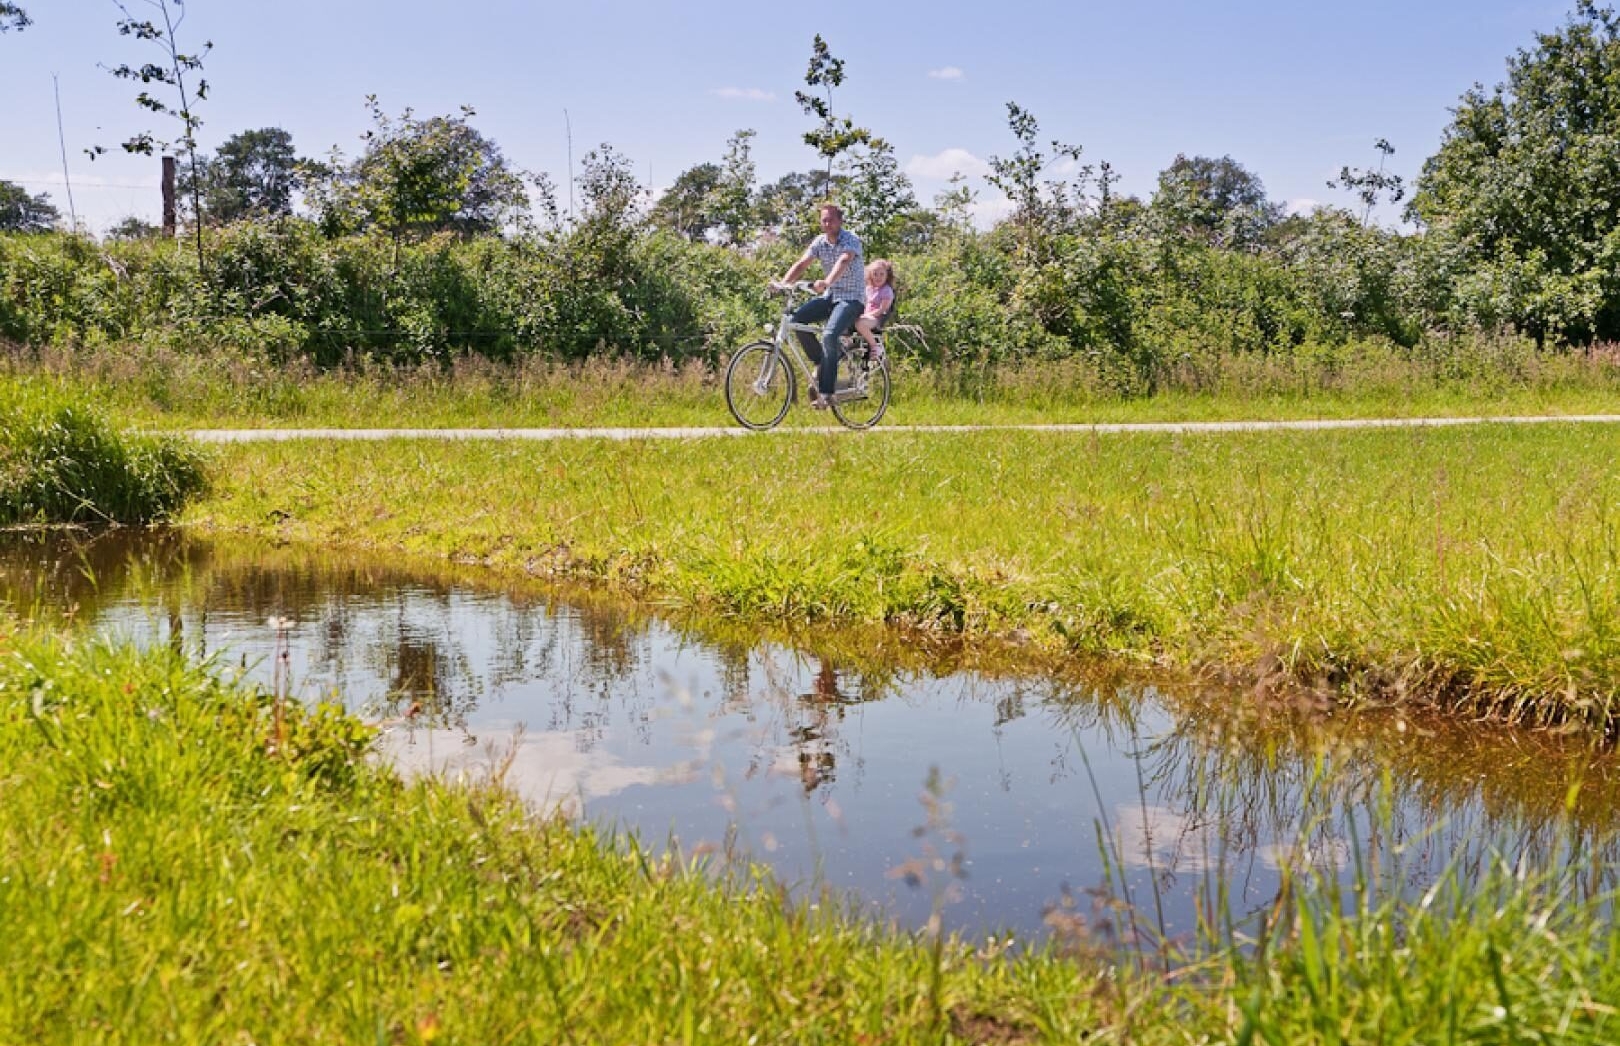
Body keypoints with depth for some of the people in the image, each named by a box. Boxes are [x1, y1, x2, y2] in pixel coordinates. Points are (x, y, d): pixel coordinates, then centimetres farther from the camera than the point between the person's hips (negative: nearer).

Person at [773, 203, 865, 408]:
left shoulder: (851, 240, -14)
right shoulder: (819, 242, 5)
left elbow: (843, 262, -33)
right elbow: (802, 264, -4)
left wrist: (826, 282, -52)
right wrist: (783, 282, -23)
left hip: (852, 298, -7)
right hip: (830, 296, 7)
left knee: (829, 334, -30)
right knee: (796, 318, -16)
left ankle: (826, 393, -26)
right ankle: (820, 362, 1)